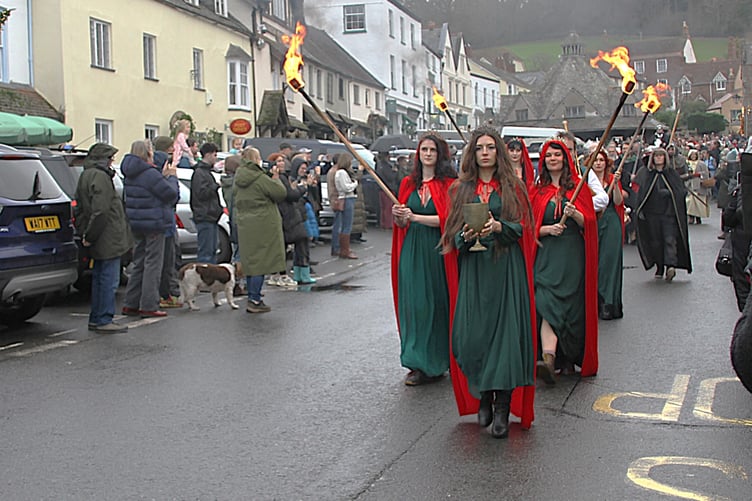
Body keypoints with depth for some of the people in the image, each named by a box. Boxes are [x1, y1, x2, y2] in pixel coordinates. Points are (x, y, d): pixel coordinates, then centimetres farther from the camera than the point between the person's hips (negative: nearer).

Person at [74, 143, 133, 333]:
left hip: (99, 240, 10)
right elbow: (100, 210, -24)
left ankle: (96, 318, 22)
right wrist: (90, 235, -17)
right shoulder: (100, 177, -16)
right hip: (108, 239, -10)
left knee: (99, 277, 16)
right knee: (109, 279, -5)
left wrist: (83, 232, 17)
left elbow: (79, 207, 20)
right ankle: (104, 320, -2)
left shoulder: (86, 175, 16)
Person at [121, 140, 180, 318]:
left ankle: (131, 304, 17)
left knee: (139, 264, 15)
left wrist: (163, 176, 9)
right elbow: (171, 194, -15)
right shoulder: (150, 174, -17)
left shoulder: (131, 174, 12)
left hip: (136, 223, 9)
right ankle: (148, 306, -1)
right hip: (153, 223, -9)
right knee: (153, 264, -3)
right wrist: (171, 177, 1)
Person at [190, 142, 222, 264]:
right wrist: (216, 186, -14)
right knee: (205, 251, -9)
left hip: (211, 217, 10)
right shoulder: (199, 172, -12)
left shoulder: (206, 171, 20)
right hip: (204, 218, -10)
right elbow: (202, 193, -22)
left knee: (212, 250, 14)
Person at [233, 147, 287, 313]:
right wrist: (276, 178, 2)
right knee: (260, 263, -3)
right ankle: (254, 301, -3)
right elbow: (281, 193, -12)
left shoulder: (238, 181, 8)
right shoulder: (261, 179, -15)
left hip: (244, 226, 8)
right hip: (262, 226, -7)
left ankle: (252, 298, 21)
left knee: (250, 262, 14)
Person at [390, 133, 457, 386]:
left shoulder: (448, 183, -1)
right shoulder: (408, 184, 12)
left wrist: (414, 217, -18)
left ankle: (436, 362, 9)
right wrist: (398, 217, -6)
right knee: (414, 304, 3)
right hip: (412, 251, 4)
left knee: (437, 303, 0)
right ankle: (420, 364, 10)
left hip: (437, 251, -4)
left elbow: (447, 218, -12)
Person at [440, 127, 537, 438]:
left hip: (506, 268, -1)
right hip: (473, 269, 2)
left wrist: (499, 226, -17)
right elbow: (452, 233, 10)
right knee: (472, 334, -3)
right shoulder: (461, 189, 12)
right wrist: (466, 236, -12)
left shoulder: (512, 187, 8)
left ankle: (502, 407, -4)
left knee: (505, 331, -8)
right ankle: (483, 398, 15)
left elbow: (522, 227, 2)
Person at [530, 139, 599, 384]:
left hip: (574, 255, 0)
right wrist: (547, 229, -11)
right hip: (547, 256, 0)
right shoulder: (536, 191, 10)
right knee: (547, 303, -16)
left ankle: (569, 358, 16)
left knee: (572, 306, 1)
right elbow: (529, 227, 8)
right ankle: (549, 359, -25)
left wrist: (575, 214, -17)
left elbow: (589, 222, 2)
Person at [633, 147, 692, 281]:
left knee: (670, 239, -13)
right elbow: (638, 189, 3)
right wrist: (640, 209, -5)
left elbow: (682, 191, 5)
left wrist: (669, 192, -14)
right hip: (652, 212, 1)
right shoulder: (645, 173, 7)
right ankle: (659, 268, 13)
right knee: (655, 240, 4)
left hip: (669, 212, -1)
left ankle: (671, 265, -24)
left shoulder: (672, 173, 8)